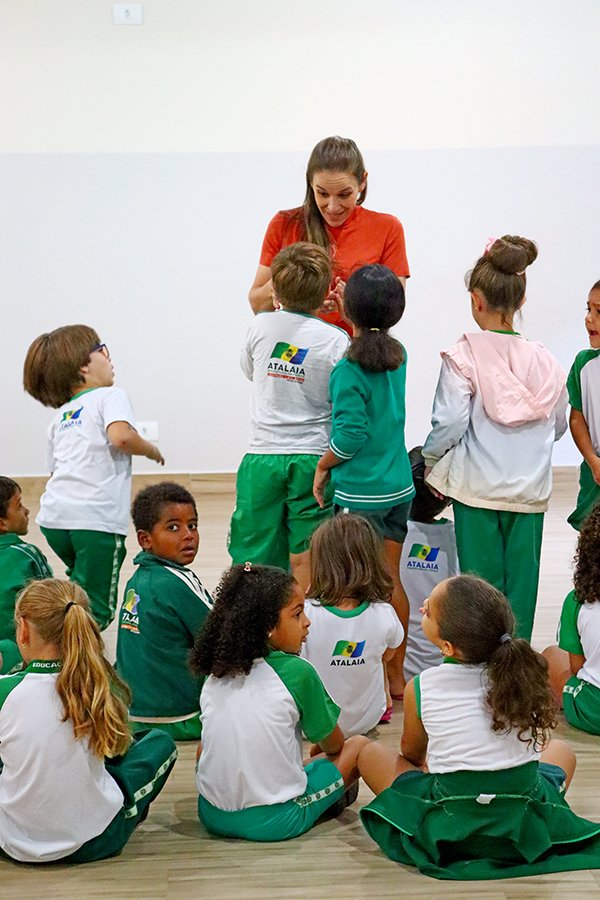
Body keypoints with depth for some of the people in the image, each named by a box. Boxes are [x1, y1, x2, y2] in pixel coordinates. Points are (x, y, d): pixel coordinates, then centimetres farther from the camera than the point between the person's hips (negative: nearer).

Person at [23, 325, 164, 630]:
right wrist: (152, 450, 2)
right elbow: (121, 436, -16)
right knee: (95, 610, -3)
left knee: (81, 582, 31)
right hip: (96, 519, -7)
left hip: (54, 517, 7)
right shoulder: (110, 396, 4)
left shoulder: (60, 416, 24)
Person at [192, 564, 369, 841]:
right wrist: (317, 752, 29)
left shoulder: (215, 674, 4)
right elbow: (332, 744, 4)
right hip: (274, 821, -4)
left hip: (212, 816, 4)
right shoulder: (297, 672, -9)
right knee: (358, 745, 10)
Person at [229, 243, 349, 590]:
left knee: (252, 559, 8)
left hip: (262, 457, 2)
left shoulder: (261, 327, -1)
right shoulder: (336, 341, -9)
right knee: (305, 560, 5)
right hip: (313, 460, -2)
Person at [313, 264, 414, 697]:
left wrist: (324, 466, -4)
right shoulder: (398, 356, 2)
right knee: (391, 580, 16)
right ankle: (396, 676, 27)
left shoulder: (348, 370, -18)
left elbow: (351, 434, -21)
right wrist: (356, 323, 22)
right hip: (399, 486, 7)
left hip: (361, 494, -7)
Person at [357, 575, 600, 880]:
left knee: (369, 754, 19)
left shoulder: (420, 688, -9)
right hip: (527, 827, 3)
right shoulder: (522, 672, -4)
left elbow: (411, 754, 12)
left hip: (450, 830, -3)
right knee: (561, 750, 34)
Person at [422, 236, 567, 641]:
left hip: (477, 487, -3)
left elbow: (450, 423, -15)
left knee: (482, 580, 6)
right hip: (530, 490, 3)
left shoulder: (463, 356, -11)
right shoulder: (545, 360, 1)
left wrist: (429, 459, 3)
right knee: (521, 581, 10)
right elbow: (559, 425, 11)